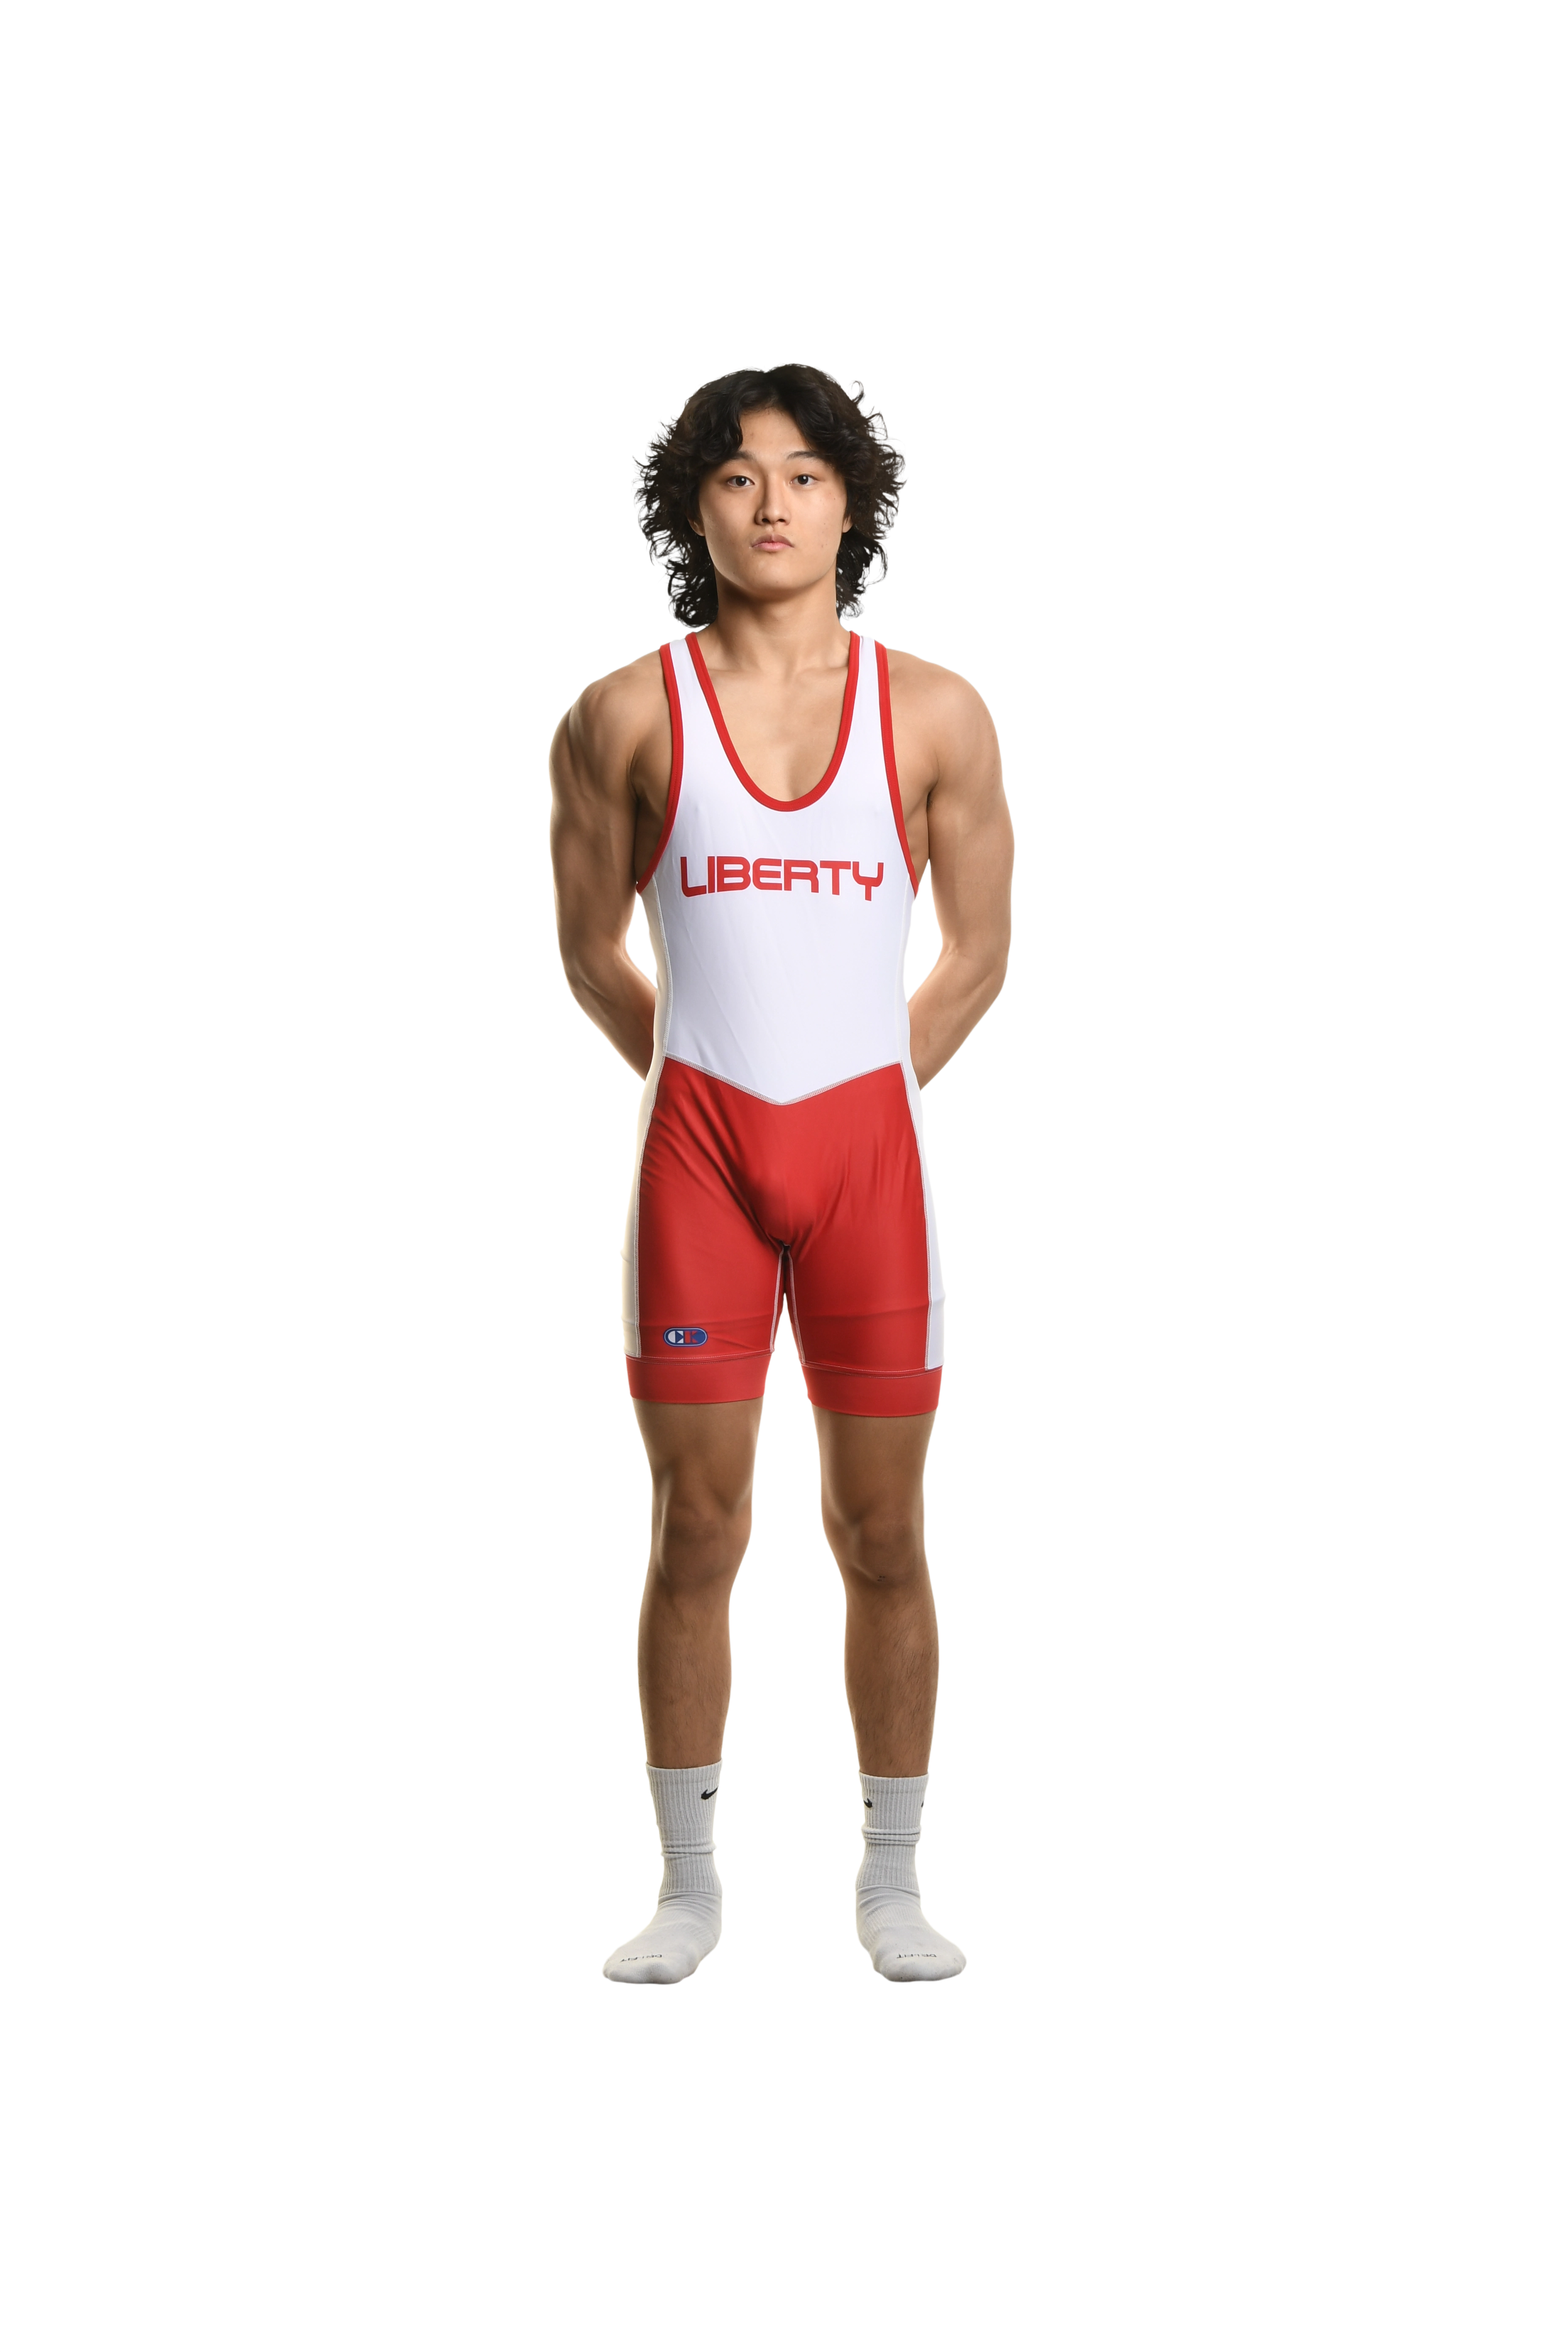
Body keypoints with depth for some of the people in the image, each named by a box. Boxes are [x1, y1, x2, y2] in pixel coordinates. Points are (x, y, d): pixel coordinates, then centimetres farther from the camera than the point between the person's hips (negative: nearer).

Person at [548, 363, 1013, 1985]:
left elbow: (978, 954, 9)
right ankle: (689, 1890, 19)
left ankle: (891, 1886, 20)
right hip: (696, 1150, 0)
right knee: (695, 1536, 5)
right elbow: (590, 951, 10)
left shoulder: (935, 715, 2)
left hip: (871, 1149, 1)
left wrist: (855, 1107, 9)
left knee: (881, 1535, 6)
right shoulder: (626, 716, 0)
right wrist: (714, 1099, 11)